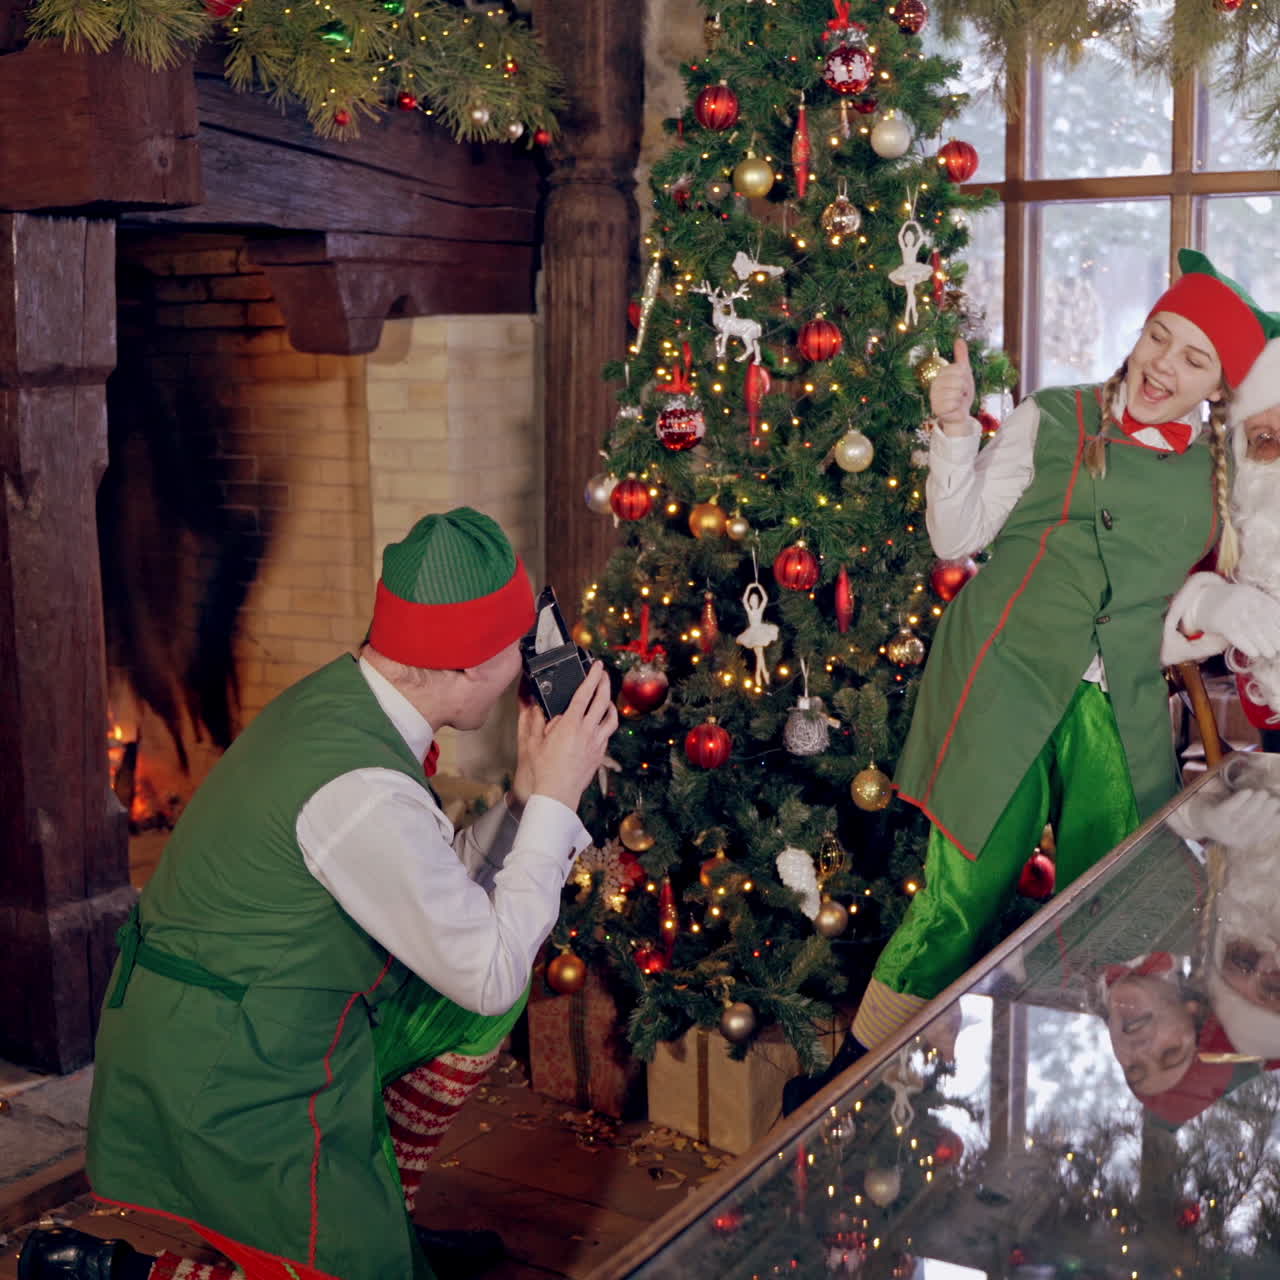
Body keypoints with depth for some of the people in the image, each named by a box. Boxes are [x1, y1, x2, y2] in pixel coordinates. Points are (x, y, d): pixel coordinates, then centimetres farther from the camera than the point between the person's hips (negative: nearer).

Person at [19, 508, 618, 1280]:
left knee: (485, 997, 12)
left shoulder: (340, 698, 0)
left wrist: (532, 794, -3)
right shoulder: (363, 791, -30)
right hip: (229, 1083, -9)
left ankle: (382, 1210, 24)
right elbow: (490, 973, -19)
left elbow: (448, 890, 9)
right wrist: (553, 798, -14)